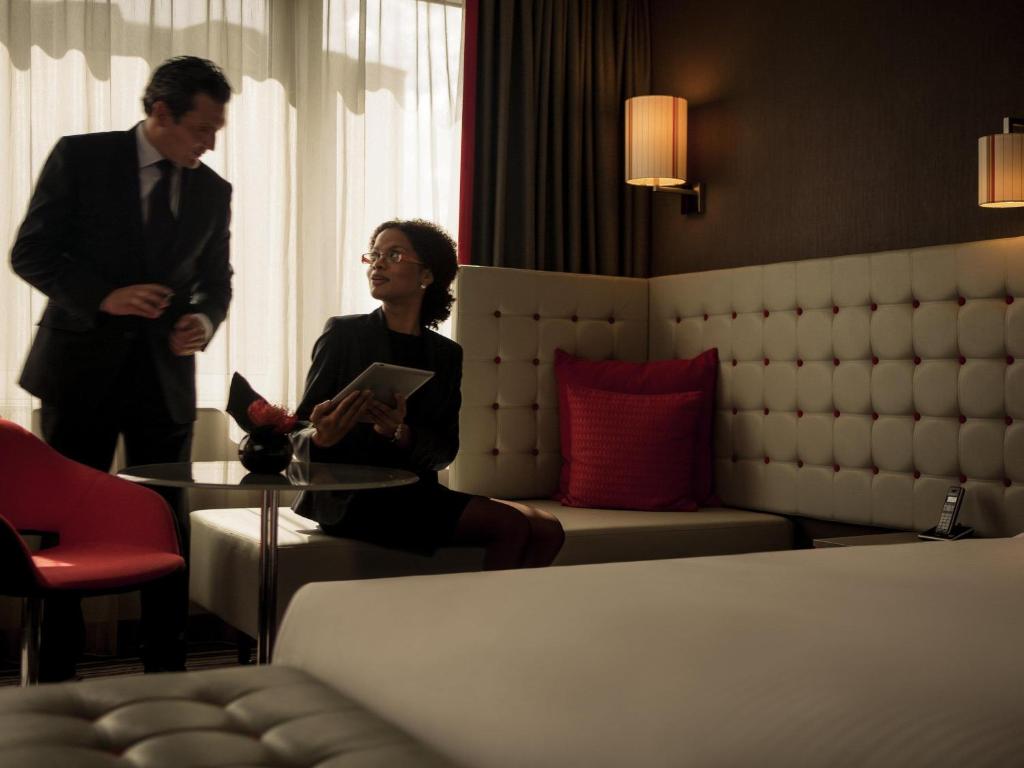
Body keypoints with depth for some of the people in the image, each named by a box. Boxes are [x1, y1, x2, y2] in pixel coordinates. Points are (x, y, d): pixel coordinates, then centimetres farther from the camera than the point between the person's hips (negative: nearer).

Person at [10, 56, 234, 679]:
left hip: (165, 374, 3)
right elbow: (30, 253, -4)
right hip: (82, 368, -2)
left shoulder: (213, 191, 7)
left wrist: (204, 320, -8)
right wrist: (103, 297, -19)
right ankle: (57, 669, 18)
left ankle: (166, 667, 17)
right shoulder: (80, 158, -3)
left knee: (169, 524, 5)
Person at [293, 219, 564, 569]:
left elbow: (445, 450, 2)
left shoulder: (447, 354, 11)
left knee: (547, 530, -9)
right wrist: (322, 437, -29)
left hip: (417, 492, 5)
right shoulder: (343, 334, -1)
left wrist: (400, 434, -19)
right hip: (351, 499, -5)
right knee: (510, 524, -20)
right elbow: (299, 432, -4)